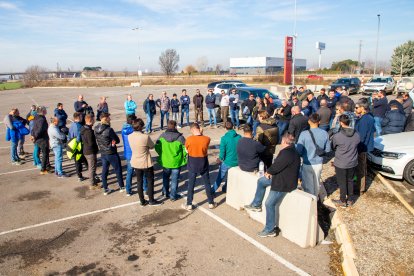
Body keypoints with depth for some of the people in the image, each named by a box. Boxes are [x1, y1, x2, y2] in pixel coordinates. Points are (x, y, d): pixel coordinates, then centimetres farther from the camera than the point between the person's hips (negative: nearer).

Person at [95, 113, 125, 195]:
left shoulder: (96, 129, -2)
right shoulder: (109, 130, -25)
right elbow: (117, 140, -16)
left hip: (102, 153, 7)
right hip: (112, 154, -6)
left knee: (104, 171, 15)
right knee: (118, 170, 11)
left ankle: (105, 189, 25)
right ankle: (121, 187, 24)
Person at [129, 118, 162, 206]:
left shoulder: (130, 136, -8)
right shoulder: (145, 137, -24)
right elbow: (152, 146, -7)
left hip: (135, 163, 5)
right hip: (146, 163, -5)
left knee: (139, 182, 16)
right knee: (150, 181, 13)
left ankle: (142, 201, 27)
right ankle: (151, 200, 24)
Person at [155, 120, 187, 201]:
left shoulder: (162, 136, -9)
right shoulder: (180, 137, -16)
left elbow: (157, 147, -1)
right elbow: (185, 149, -12)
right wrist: (184, 159, 4)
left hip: (165, 162, 3)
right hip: (176, 162, -3)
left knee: (165, 177, 24)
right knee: (174, 179, 10)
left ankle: (165, 193, 35)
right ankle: (173, 196, 18)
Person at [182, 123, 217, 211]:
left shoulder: (189, 139, -17)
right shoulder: (207, 139, -13)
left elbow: (187, 150, -2)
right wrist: (201, 134, 0)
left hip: (192, 165, -1)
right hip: (204, 165, 1)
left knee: (191, 185, 11)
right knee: (207, 184, 14)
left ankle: (189, 204, 19)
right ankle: (211, 203, 24)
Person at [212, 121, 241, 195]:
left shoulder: (224, 138, -17)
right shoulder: (239, 137, -7)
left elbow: (222, 152, -15)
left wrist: (220, 159, 5)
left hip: (227, 162, -3)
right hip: (237, 162, 3)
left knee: (220, 177, 16)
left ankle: (212, 191, 27)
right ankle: (225, 189, 43)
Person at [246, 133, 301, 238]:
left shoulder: (287, 153, -28)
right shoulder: (289, 151, 6)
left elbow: (276, 166, -25)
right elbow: (278, 164, 12)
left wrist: (268, 172, -6)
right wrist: (270, 172, -1)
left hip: (284, 183, -11)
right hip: (280, 177, 11)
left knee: (269, 204, -5)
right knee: (261, 181, 20)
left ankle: (270, 230, 8)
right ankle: (256, 204, 32)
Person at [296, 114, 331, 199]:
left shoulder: (304, 134, -20)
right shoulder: (325, 133, -9)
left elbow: (298, 151, -17)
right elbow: (327, 149, 2)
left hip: (307, 164, -4)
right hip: (319, 163, 4)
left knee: (308, 185, 14)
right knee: (317, 182, 25)